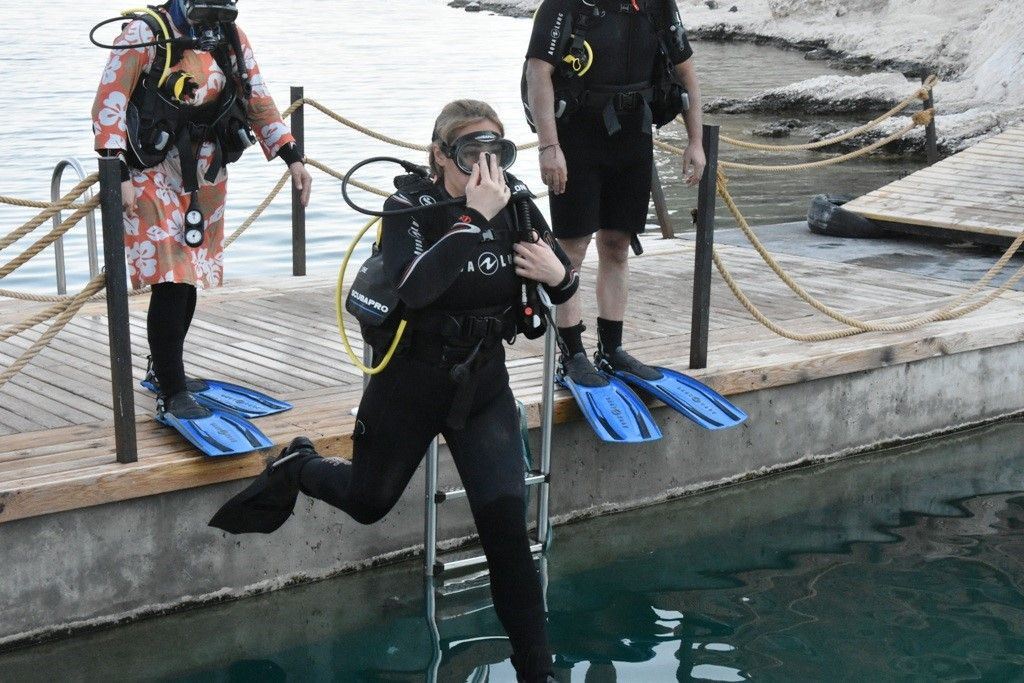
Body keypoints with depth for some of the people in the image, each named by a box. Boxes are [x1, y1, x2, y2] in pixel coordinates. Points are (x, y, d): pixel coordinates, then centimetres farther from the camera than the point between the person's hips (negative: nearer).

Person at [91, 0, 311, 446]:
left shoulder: (230, 38, 4)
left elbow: (258, 101, 11)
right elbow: (109, 103, -14)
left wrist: (291, 157, 3)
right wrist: (116, 174, -22)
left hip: (206, 175, 6)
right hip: (155, 174, -6)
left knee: (190, 280, 13)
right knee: (171, 282, -12)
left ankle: (163, 370, 33)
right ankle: (171, 395, -4)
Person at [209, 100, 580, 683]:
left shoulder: (516, 205, -8)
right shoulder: (410, 206, -17)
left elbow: (566, 283, 5)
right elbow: (415, 288, -37)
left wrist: (559, 275, -19)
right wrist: (475, 217, -38)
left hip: (484, 386, 2)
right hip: (410, 383, -2)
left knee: (506, 521, -9)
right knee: (369, 501, 18)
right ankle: (298, 467, 52)